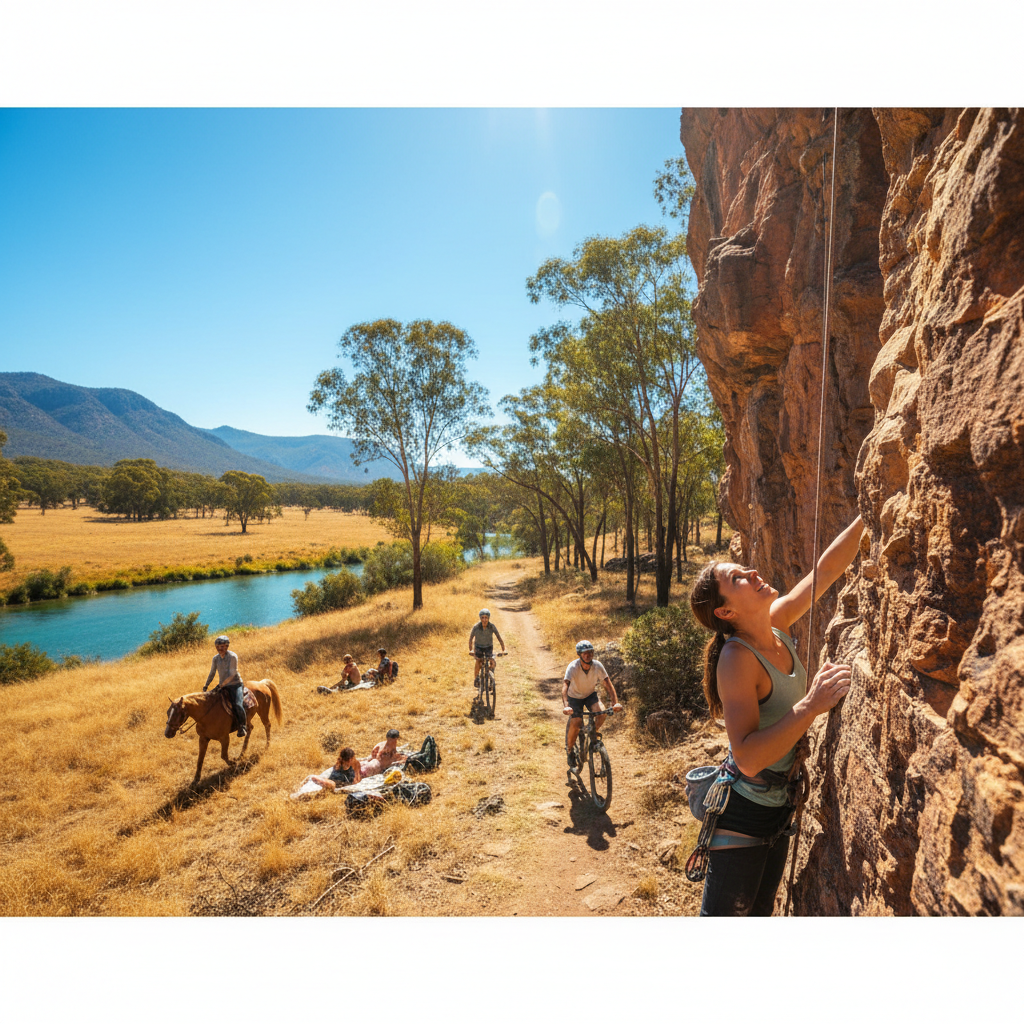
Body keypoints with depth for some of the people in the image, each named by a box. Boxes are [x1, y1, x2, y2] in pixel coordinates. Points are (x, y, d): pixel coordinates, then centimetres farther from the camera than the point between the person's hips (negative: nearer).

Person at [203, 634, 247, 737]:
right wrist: (205, 686, 8)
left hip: (235, 684, -6)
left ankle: (242, 726, -5)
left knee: (237, 704, -25)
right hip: (223, 686, 6)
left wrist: (220, 685, -25)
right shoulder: (216, 658, 4)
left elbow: (232, 674, -19)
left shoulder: (233, 656, -14)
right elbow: (212, 673, 15)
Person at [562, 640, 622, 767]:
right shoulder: (572, 667, -31)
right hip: (575, 696, -2)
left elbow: (608, 683, -22)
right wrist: (565, 706, -54)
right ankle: (569, 750, 5)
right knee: (576, 723, -22)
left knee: (602, 712, -26)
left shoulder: (597, 666, -23)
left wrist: (615, 702, -35)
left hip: (590, 694, 3)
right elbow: (565, 686, -40)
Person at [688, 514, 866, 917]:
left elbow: (827, 568, -2)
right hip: (744, 812, -8)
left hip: (779, 807, 8)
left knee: (759, 912, 23)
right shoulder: (737, 658, -26)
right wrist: (810, 706, -38)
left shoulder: (777, 623, -4)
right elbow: (748, 758, -33)